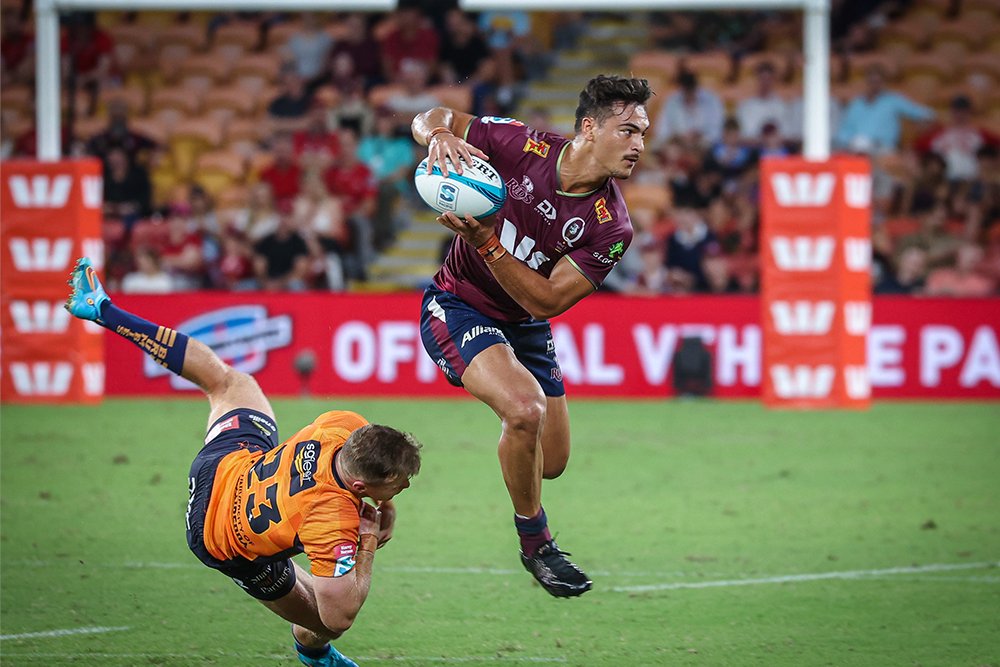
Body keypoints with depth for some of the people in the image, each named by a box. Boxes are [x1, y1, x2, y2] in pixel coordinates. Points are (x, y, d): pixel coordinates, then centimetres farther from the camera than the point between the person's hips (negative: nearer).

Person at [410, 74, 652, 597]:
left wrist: (485, 242, -33)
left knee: (550, 462, 10)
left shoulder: (611, 227, -18)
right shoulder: (523, 146, -22)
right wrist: (440, 134, -33)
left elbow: (546, 301, -22)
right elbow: (431, 119, -8)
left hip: (525, 324, 4)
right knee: (526, 409, -29)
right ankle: (535, 543, -7)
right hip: (457, 307, -4)